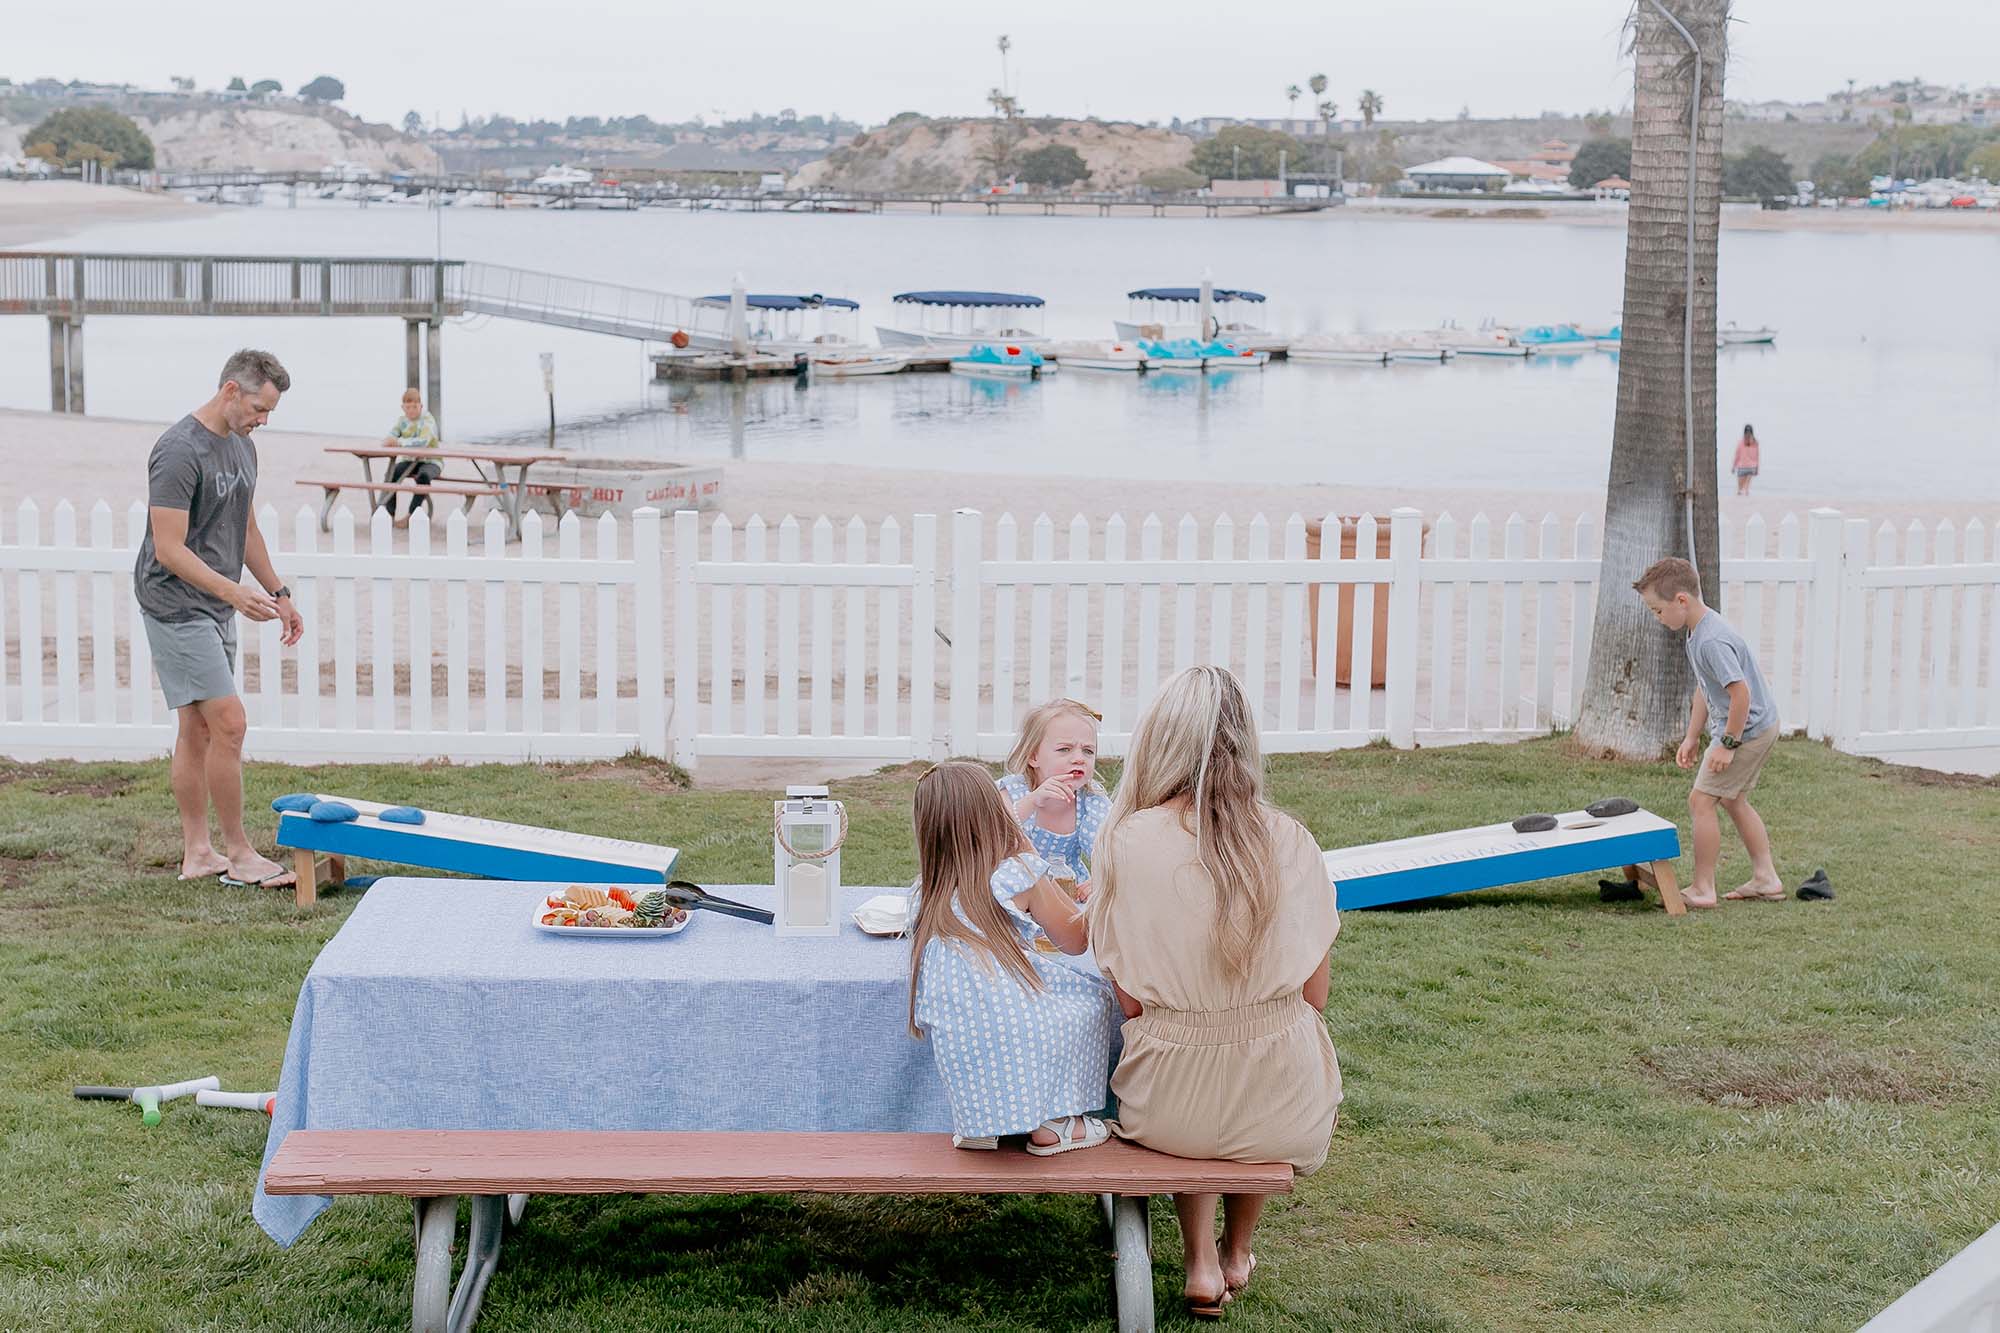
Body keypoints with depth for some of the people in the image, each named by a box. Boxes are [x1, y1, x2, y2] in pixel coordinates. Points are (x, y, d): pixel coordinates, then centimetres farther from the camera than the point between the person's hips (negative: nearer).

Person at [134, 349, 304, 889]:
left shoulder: (242, 447, 11)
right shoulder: (180, 452, -19)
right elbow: (169, 549, -22)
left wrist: (278, 593, 19)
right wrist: (234, 592, -30)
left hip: (215, 608, 9)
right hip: (178, 606, -9)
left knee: (199, 728, 11)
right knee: (228, 722, -12)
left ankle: (197, 852, 15)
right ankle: (238, 853, -5)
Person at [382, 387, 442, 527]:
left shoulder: (428, 420, -12)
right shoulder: (402, 420, 5)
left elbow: (423, 441, -30)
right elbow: (389, 437, -6)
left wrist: (400, 442, -39)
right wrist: (388, 440, -32)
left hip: (430, 462, -5)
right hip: (410, 461, 5)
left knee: (423, 476, -36)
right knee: (391, 473, -23)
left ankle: (410, 515, -28)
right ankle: (390, 514, -21)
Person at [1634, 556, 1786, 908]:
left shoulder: (1711, 641, -27)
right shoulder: (1698, 632, 7)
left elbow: (1740, 692, -29)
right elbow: (1705, 688, 18)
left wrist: (1727, 744, -22)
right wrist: (1692, 737, 19)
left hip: (1747, 729, -11)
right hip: (1760, 725, 11)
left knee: (1701, 800, -5)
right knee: (1733, 799, 22)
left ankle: (1702, 889, 1)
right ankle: (1766, 879, 27)